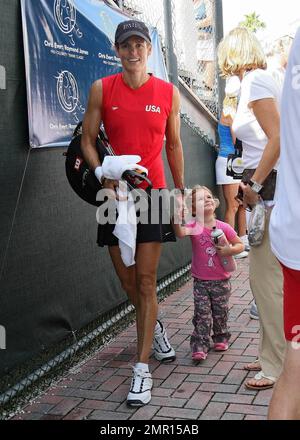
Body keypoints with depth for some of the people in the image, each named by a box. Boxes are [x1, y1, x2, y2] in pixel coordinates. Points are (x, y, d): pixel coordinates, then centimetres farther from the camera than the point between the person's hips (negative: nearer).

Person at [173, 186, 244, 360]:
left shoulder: (223, 227, -8)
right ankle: (200, 346, 7)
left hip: (221, 280, 1)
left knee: (220, 312, 15)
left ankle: (221, 338, 36)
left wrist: (228, 250, -18)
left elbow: (240, 245, 1)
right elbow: (180, 233, -32)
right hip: (201, 281, -1)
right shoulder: (194, 226, -10)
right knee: (202, 314, 0)